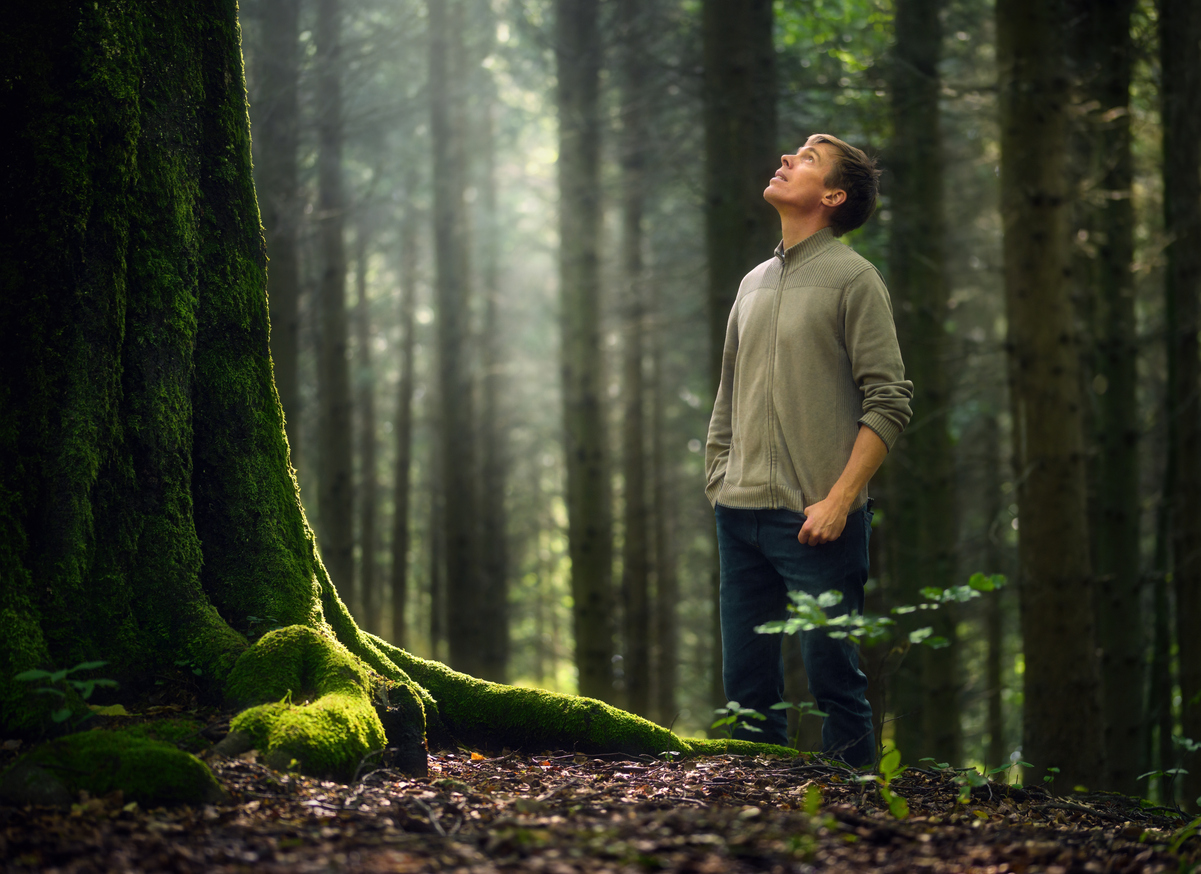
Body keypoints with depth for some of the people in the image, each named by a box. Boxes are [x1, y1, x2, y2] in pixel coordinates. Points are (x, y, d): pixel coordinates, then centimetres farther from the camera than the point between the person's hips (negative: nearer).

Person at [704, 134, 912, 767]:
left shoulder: (853, 279, -3)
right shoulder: (754, 284, 17)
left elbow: (889, 404, -9)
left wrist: (838, 501, -15)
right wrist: (716, 481, 12)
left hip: (817, 522, -6)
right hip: (741, 517, 6)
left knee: (833, 680, -3)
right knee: (747, 686, 8)